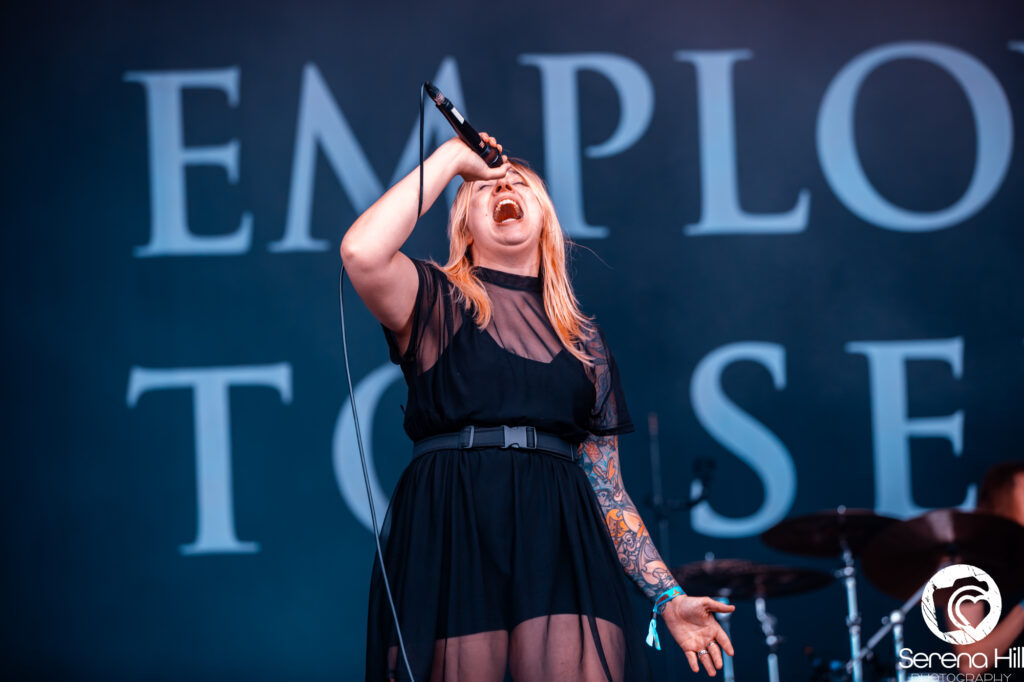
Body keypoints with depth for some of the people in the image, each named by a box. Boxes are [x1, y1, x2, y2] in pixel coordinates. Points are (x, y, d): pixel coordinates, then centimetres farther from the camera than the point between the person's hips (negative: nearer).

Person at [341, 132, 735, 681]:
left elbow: (606, 484, 20)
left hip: (561, 539, 2)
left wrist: (667, 595, 10)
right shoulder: (438, 301, 12)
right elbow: (362, 254, -11)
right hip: (450, 535, -2)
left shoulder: (583, 340, 21)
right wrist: (452, 158, 1)